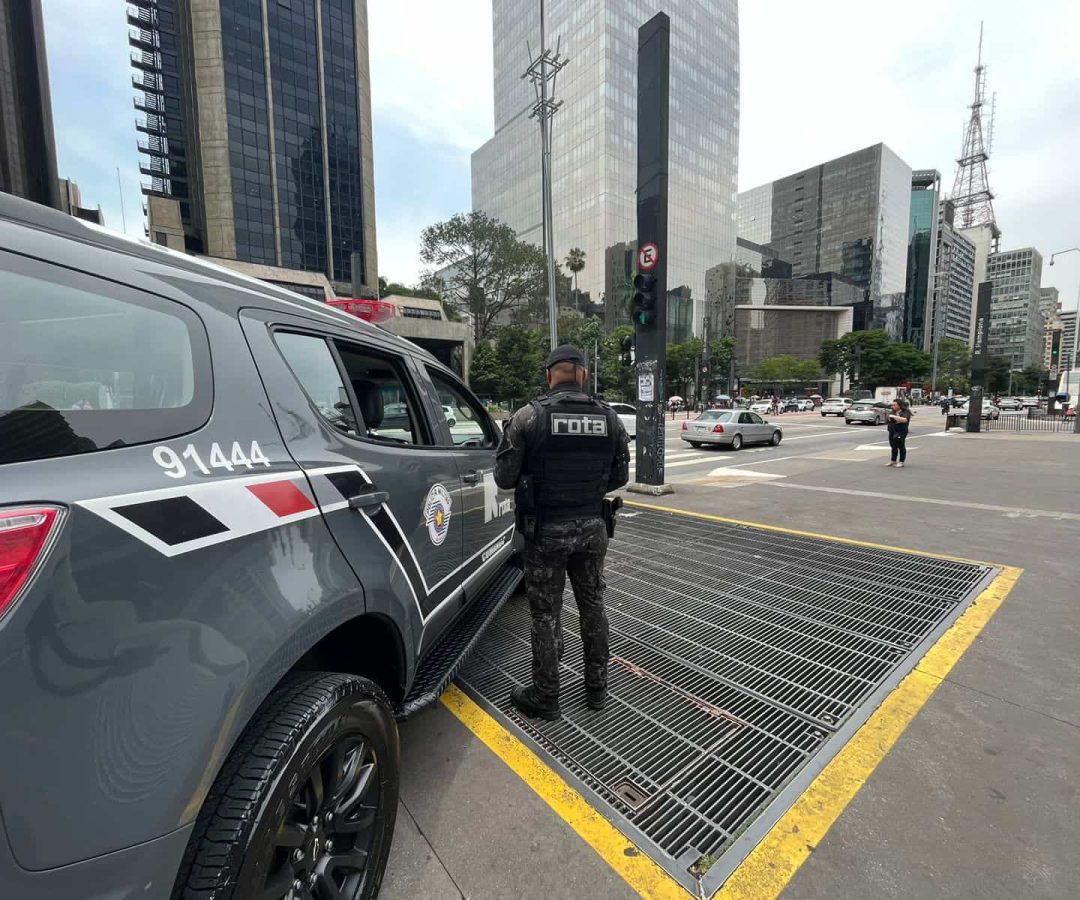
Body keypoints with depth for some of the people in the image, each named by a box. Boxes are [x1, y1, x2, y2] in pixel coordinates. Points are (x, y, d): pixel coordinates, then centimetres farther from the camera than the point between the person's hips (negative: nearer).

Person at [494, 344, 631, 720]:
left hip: (546, 530, -4)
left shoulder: (529, 416, -13)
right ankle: (597, 687, 36)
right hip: (592, 527, 4)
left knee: (546, 613, 10)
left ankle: (544, 697, 27)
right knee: (592, 605, 20)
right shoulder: (608, 417, 0)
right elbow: (620, 475, 5)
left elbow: (504, 477, -11)